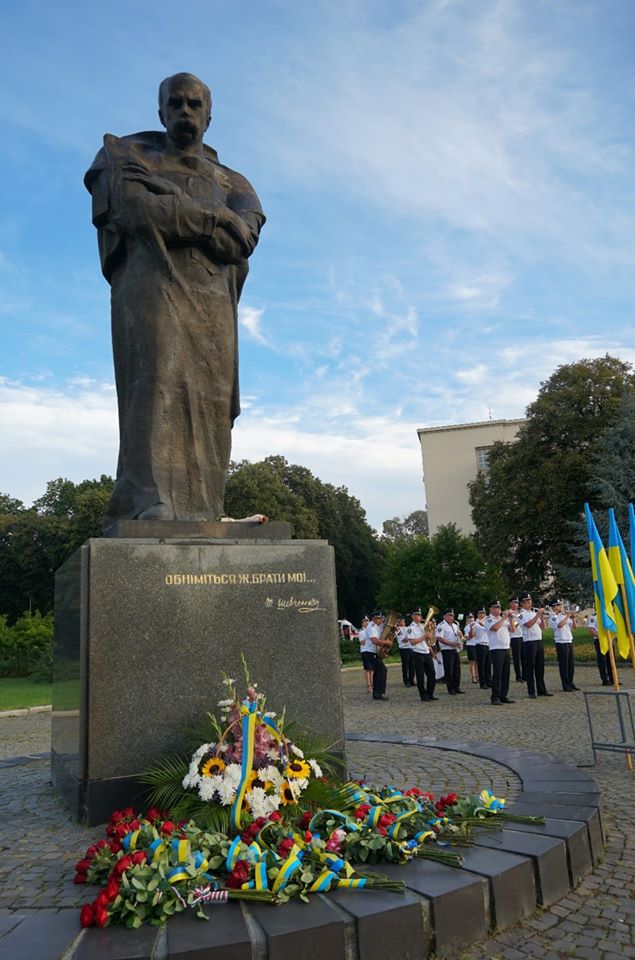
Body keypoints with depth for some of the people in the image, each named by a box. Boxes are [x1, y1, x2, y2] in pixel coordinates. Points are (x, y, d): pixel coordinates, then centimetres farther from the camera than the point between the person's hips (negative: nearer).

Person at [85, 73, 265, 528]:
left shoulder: (233, 183, 29)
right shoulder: (125, 155, 23)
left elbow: (243, 238, 7)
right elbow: (135, 208, 0)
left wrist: (171, 214, 0)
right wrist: (213, 219, 4)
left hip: (213, 301, 3)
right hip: (151, 286, -3)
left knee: (210, 397, -11)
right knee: (157, 380, -23)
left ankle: (200, 513, -15)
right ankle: (149, 503, -33)